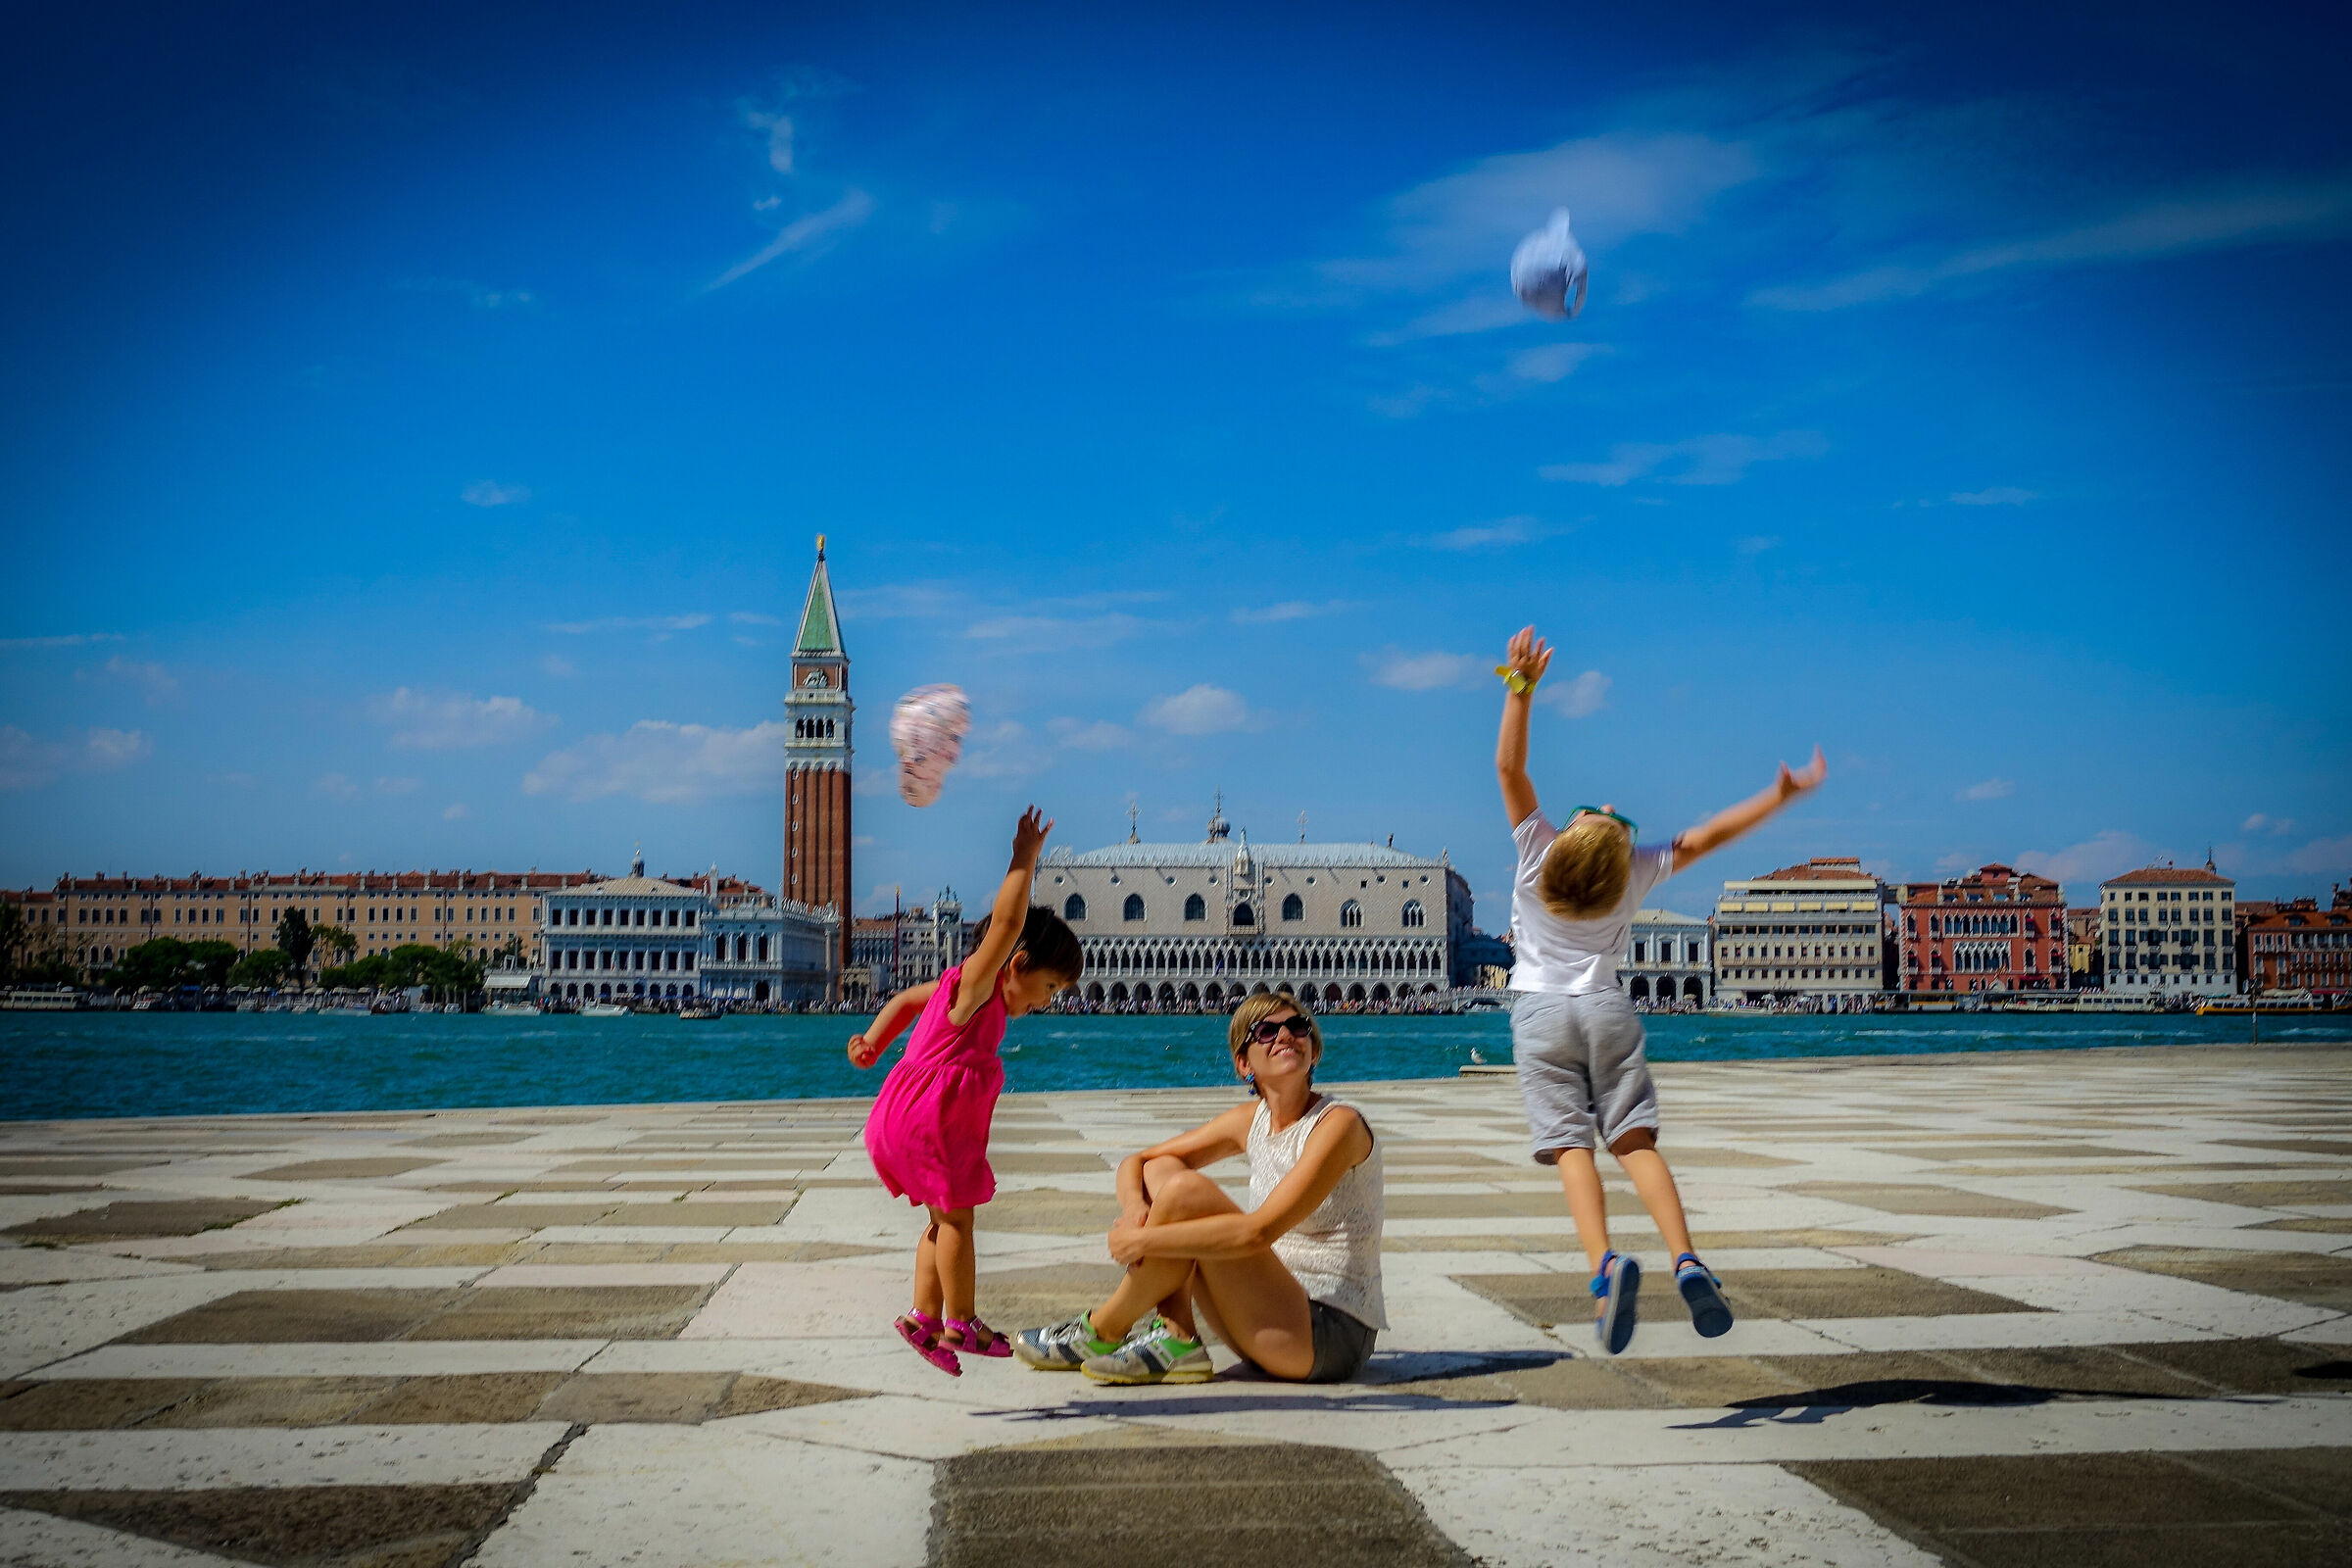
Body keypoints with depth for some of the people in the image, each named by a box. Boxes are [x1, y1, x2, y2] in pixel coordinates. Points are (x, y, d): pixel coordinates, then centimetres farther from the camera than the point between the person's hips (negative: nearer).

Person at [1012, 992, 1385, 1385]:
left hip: (1331, 1335, -8)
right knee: (1160, 1170, 0)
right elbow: (1135, 1162, 12)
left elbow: (1258, 1232, -26)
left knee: (1184, 1191, -22)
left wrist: (1144, 1240, -22)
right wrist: (1134, 1206, -12)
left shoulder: (1340, 1124, -14)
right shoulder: (1252, 1120, 8)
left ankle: (1102, 1332, -3)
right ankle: (1176, 1340, -11)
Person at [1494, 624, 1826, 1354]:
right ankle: (1686, 1259, -16)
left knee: (1570, 1145, -11)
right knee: (1635, 1140, 1)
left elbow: (1509, 766, -17)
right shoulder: (1636, 875, -6)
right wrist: (1778, 797, 13)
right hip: (1607, 1009, 2)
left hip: (1541, 1012, -2)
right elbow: (1705, 836, 3)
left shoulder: (1537, 853, -13)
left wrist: (1521, 687, -20)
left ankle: (1605, 1262, -30)